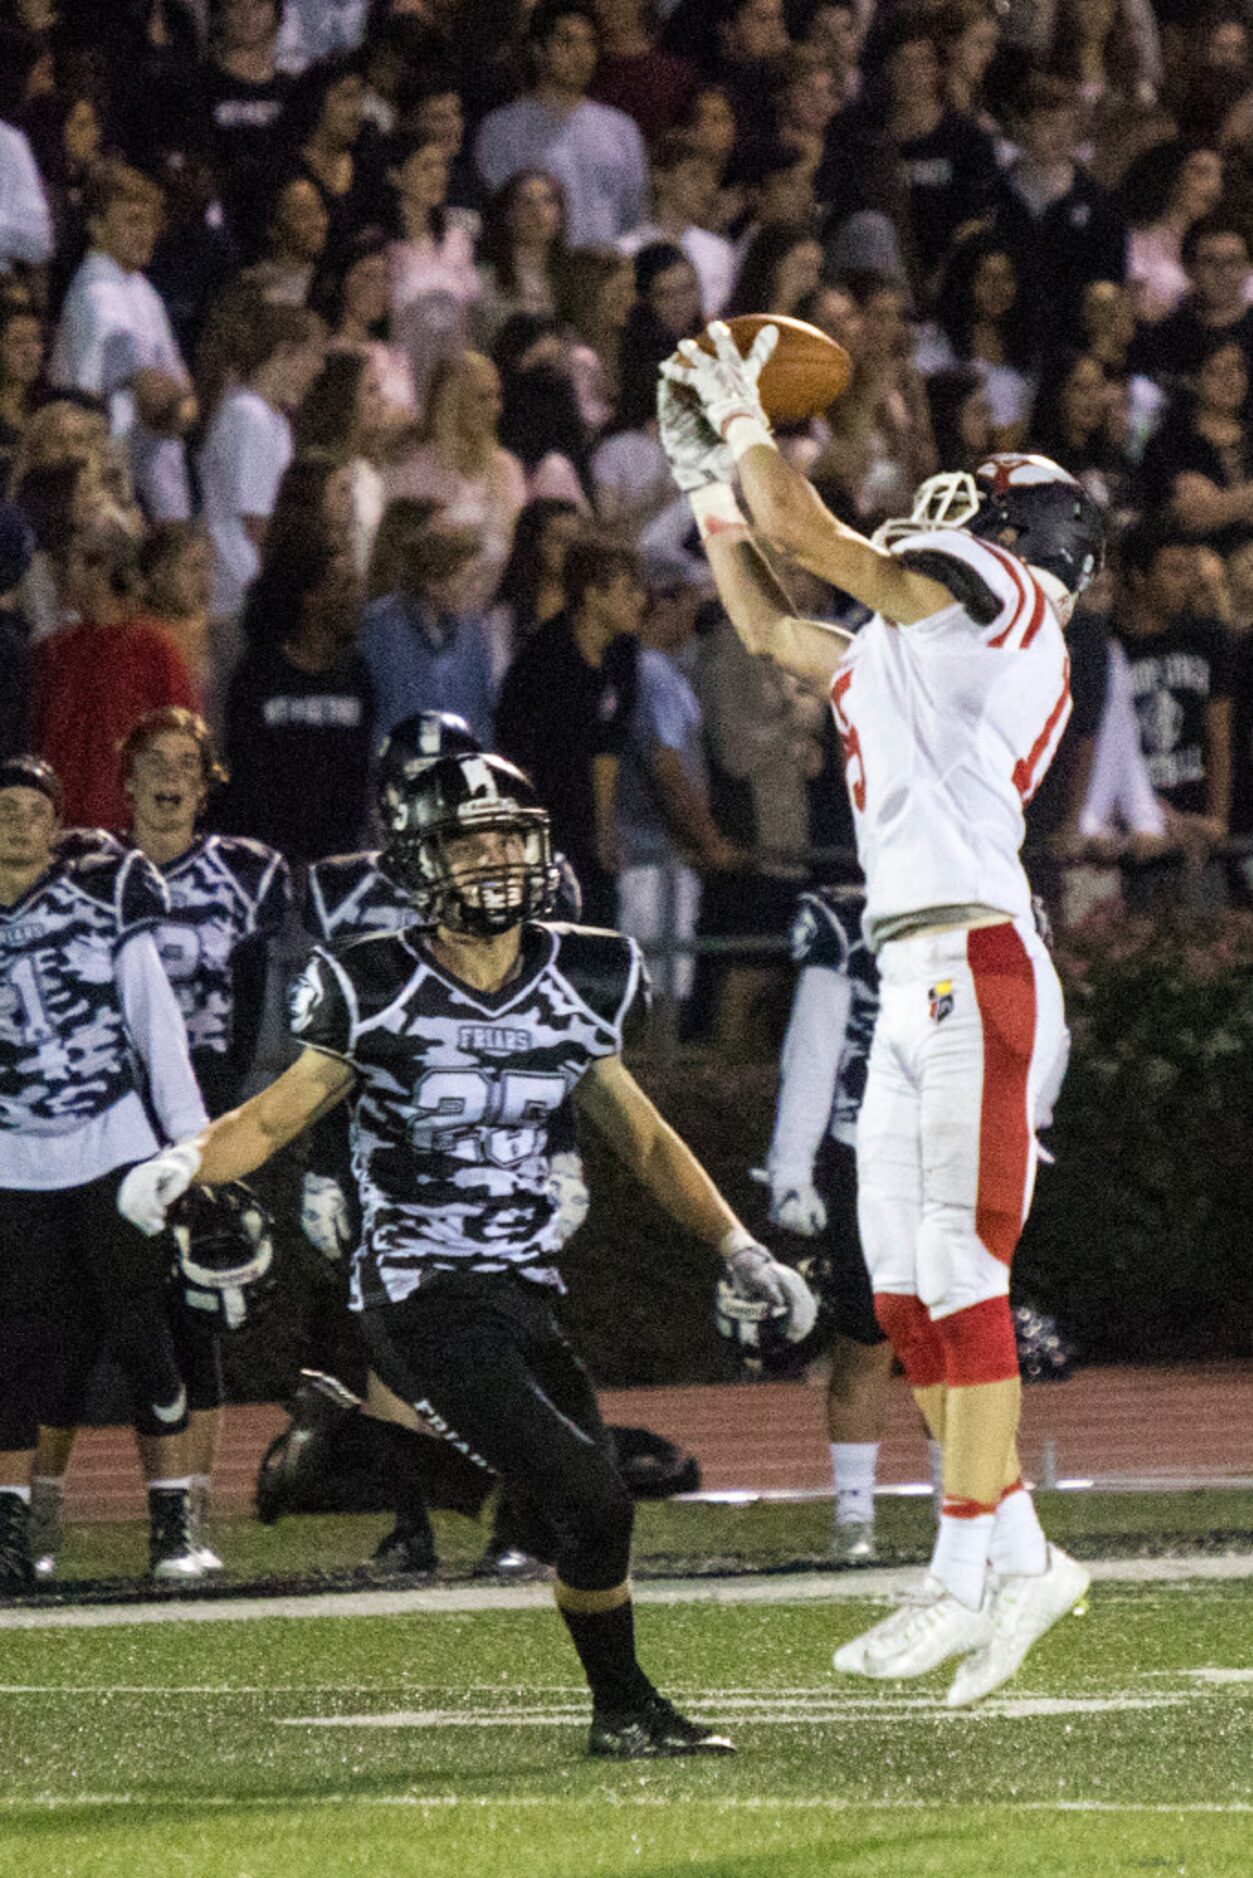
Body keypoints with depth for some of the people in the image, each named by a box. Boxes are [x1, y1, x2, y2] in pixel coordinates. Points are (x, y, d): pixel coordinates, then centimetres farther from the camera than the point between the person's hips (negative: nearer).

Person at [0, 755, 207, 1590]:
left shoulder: (105, 898, 1)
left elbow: (158, 1025, 2)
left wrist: (192, 1141, -3)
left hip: (115, 1147, -2)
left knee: (144, 1334, -3)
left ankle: (173, 1522, 3)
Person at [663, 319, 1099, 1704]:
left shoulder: (985, 585, 0)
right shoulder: (918, 643, 25)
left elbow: (806, 536, -4)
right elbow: (769, 628, 37)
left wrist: (743, 418, 12)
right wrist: (709, 478, 36)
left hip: (974, 967, -10)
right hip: (916, 982, 10)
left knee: (959, 1280, -11)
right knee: (908, 1301, 9)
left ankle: (972, 1573, -11)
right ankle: (1015, 1554, 13)